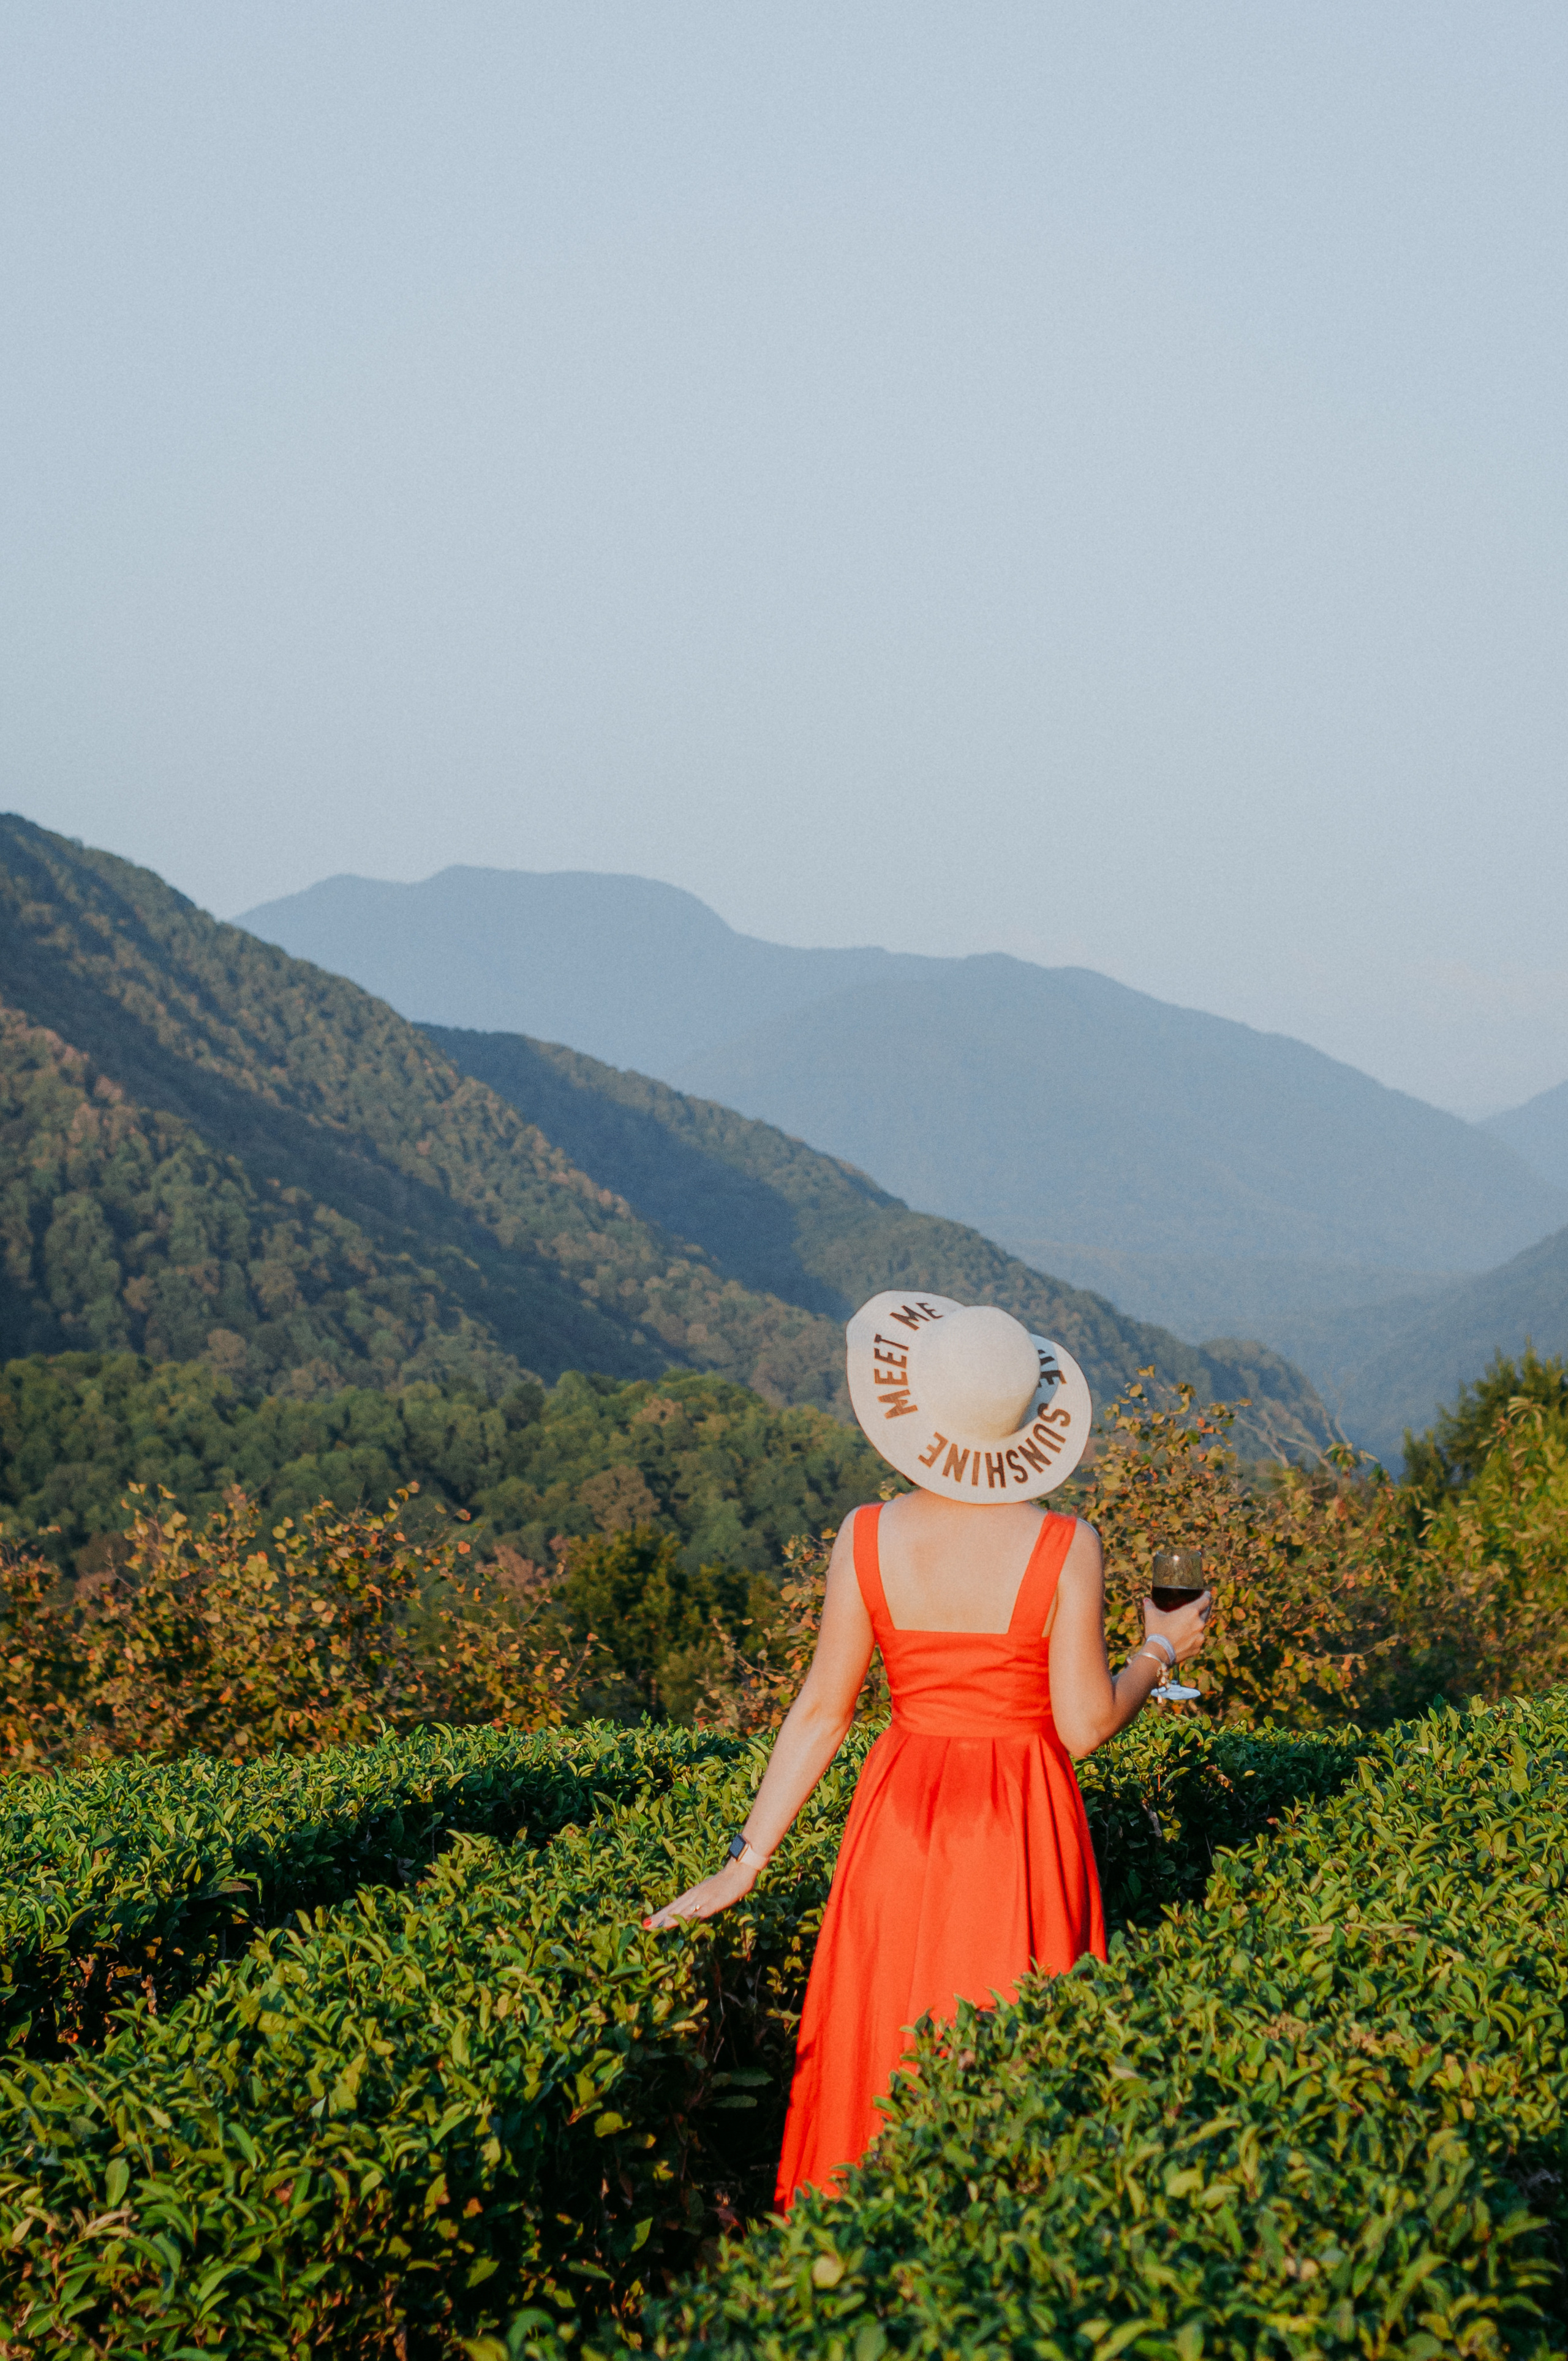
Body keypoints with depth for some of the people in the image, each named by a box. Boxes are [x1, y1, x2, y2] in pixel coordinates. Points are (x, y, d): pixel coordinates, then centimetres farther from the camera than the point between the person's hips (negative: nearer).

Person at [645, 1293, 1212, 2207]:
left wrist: (746, 1861, 4)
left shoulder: (868, 1538, -7)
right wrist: (1162, 1652, 9)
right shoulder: (1066, 1547, -13)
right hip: (1024, 1831, -2)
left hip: (901, 1823, 2)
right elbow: (1085, 1726, -10)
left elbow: (822, 1713, -4)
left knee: (887, 2061, 13)